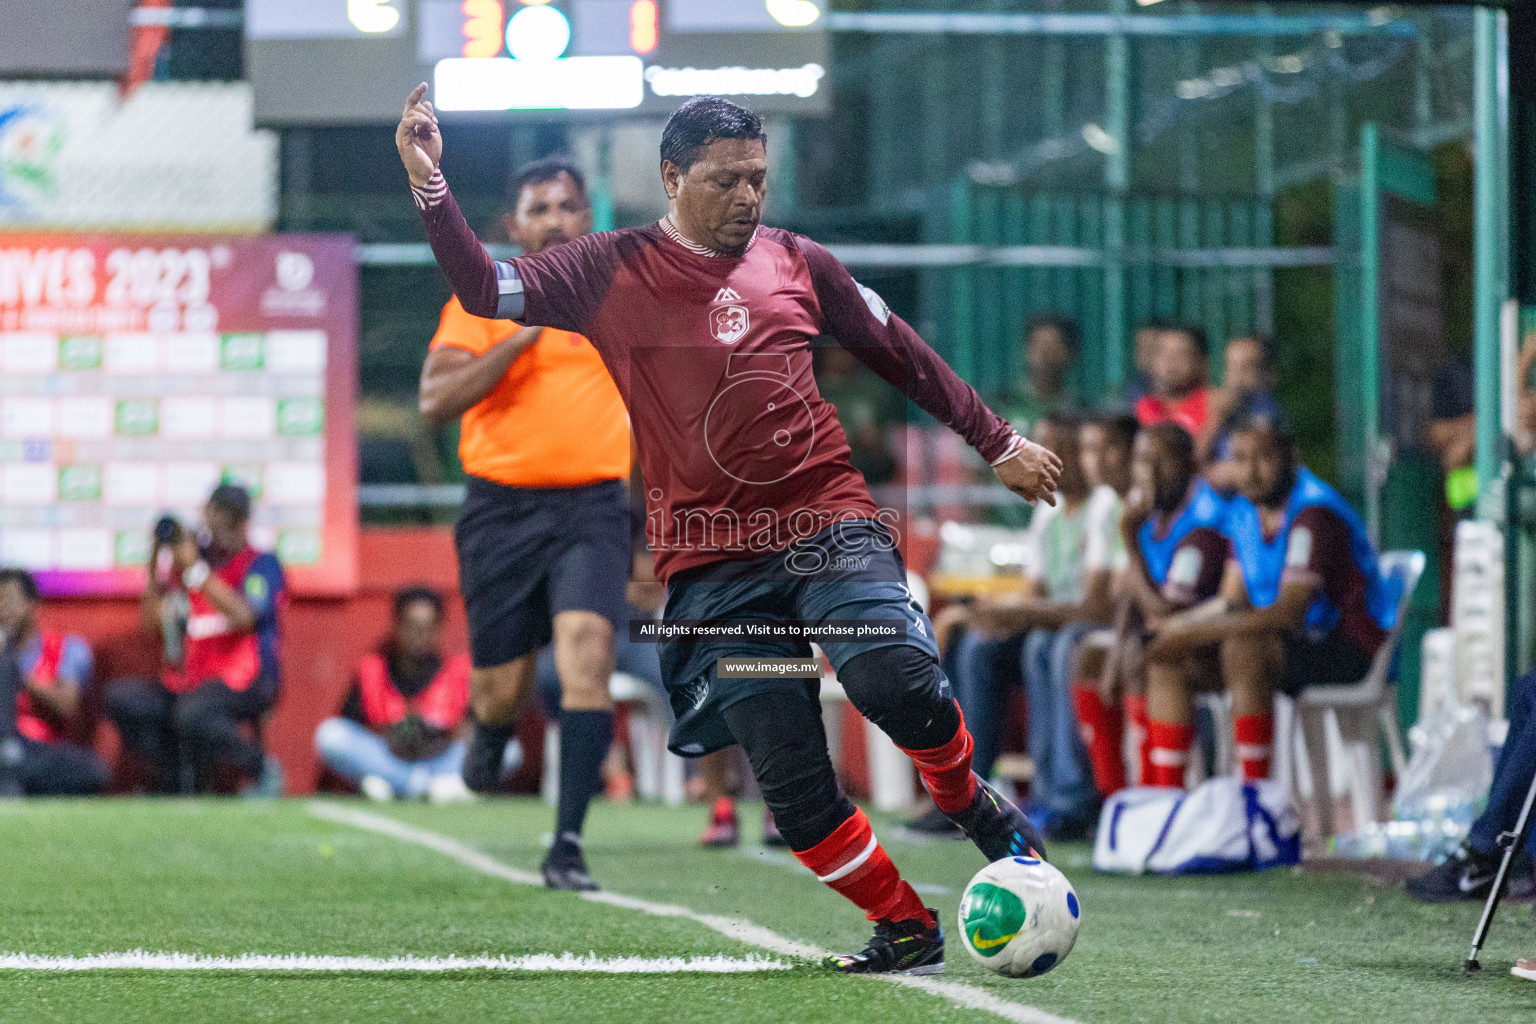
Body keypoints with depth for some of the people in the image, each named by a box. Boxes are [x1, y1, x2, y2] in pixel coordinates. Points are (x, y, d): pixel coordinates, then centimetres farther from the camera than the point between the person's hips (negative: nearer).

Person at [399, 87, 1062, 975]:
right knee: (792, 784, -5)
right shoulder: (611, 272, 5)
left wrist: (998, 443, 25)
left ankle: (968, 798, 3)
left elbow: (902, 355, 20)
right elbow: (486, 290, -1)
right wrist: (429, 184, -15)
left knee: (895, 679, -27)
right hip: (711, 563, 0)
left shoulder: (798, 263, 10)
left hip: (828, 525, 0)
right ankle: (907, 929, 12)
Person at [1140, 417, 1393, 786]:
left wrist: (1195, 633, -29)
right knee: (1165, 659, -3)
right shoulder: (1243, 513, 9)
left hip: (1352, 648, -9)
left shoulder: (1314, 513, -20)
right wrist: (1178, 626, -9)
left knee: (1242, 648, -35)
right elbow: (1232, 602, 12)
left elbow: (1289, 613, -28)